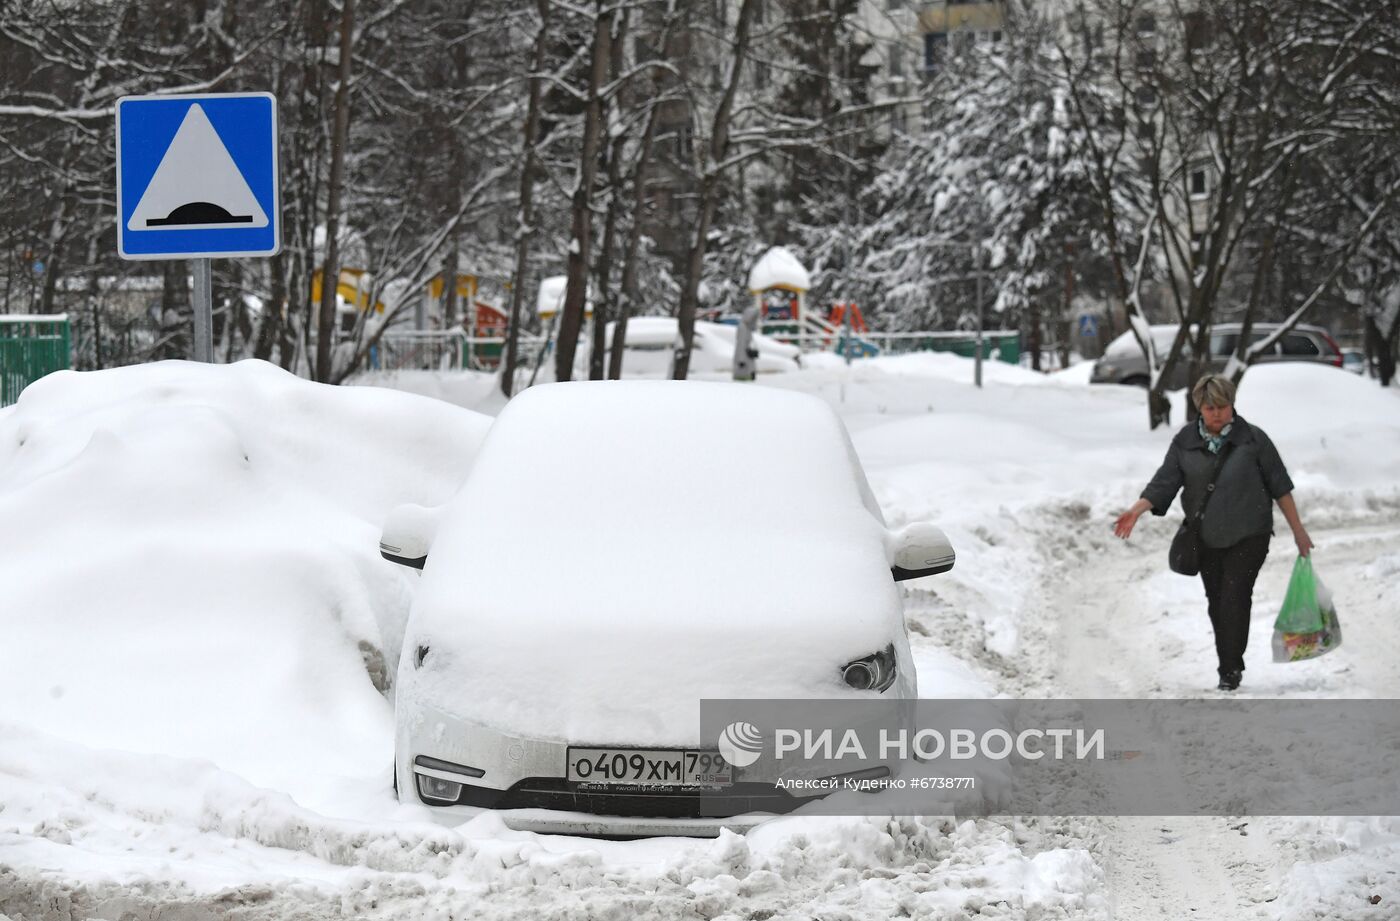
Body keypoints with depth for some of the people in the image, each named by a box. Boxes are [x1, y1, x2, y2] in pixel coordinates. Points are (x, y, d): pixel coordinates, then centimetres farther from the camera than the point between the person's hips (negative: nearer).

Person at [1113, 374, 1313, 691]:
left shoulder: (1253, 438, -5)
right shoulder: (1185, 442, 1)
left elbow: (1279, 486, -1)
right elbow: (1164, 482, -6)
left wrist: (1298, 530, 0)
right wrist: (1137, 509, -22)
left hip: (1248, 535, -3)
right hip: (1207, 537, 3)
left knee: (1234, 599, -12)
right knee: (1217, 603, 6)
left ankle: (1230, 671, -6)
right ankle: (1230, 667, 17)